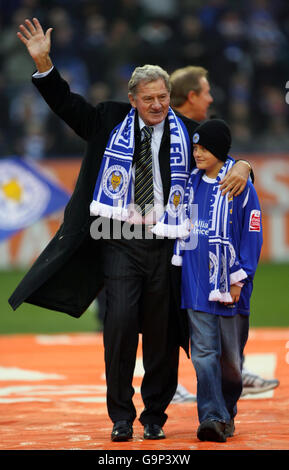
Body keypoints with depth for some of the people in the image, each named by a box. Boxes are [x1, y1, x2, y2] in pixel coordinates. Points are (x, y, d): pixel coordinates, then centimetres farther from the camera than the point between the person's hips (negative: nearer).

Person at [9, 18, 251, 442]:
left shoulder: (186, 131, 8)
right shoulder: (110, 122, 8)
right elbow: (66, 103, 12)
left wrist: (241, 166, -8)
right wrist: (43, 62, 2)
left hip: (166, 244, 1)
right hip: (120, 243, -1)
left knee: (161, 332, 4)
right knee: (121, 322, -12)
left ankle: (155, 416, 17)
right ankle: (121, 416, -1)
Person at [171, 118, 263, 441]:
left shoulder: (241, 187, -5)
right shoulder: (191, 184, 9)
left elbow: (251, 235, -5)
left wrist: (238, 280, -8)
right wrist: (178, 265, 10)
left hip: (228, 284, -3)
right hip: (196, 282, 3)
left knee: (230, 354, 6)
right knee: (203, 351, -6)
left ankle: (227, 411, 24)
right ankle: (212, 416, -10)